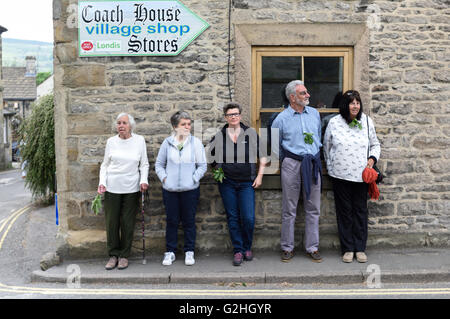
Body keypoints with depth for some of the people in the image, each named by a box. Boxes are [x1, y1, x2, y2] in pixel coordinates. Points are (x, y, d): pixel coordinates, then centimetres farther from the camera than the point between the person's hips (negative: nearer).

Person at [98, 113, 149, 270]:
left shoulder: (139, 140, 2)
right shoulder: (111, 141, 4)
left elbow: (144, 164, 7)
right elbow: (105, 165, 9)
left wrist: (143, 181, -7)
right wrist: (102, 182, -3)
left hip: (131, 188, -1)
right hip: (112, 188, 1)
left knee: (128, 223, 4)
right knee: (111, 222, 3)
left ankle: (124, 255, 18)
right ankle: (113, 255, 18)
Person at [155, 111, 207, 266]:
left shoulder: (196, 142, -1)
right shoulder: (167, 142, 3)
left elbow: (202, 165, 2)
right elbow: (159, 164, 11)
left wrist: (194, 178, -8)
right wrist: (164, 178, -2)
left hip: (190, 189, -1)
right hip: (170, 189, 1)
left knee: (189, 221, 7)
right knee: (171, 221, 9)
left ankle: (189, 252, 21)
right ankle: (170, 252, 22)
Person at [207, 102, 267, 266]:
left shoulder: (251, 133, 2)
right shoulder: (219, 136, 4)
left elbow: (262, 155, 7)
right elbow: (207, 154, 17)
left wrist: (259, 175, 1)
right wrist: (216, 169, 6)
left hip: (247, 183, -1)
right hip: (227, 183, 1)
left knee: (248, 218, -6)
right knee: (232, 218, 4)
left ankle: (247, 248, 18)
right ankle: (237, 250, 16)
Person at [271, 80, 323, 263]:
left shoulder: (314, 113, 11)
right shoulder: (281, 119, 0)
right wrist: (285, 159, 8)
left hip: (313, 164, 3)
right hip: (292, 165, -3)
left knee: (313, 208, 7)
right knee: (289, 209, 2)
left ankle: (312, 247, 17)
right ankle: (287, 248, 14)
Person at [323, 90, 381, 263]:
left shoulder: (366, 121, 3)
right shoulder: (334, 122, -1)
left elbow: (375, 144, 14)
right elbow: (326, 147, 10)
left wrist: (373, 158, -4)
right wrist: (331, 167, 10)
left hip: (360, 175, 1)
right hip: (340, 175, -1)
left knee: (360, 210, 7)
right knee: (344, 211, 5)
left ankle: (360, 248, 18)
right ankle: (347, 249, 16)